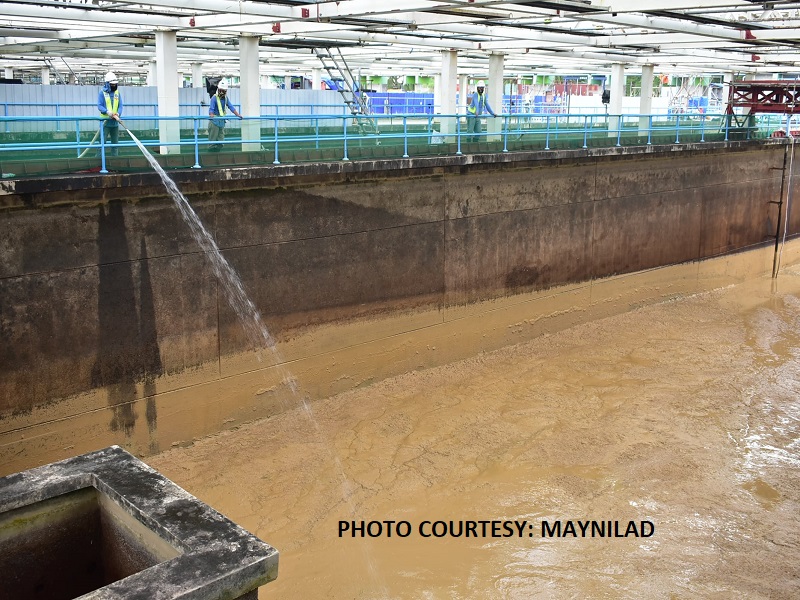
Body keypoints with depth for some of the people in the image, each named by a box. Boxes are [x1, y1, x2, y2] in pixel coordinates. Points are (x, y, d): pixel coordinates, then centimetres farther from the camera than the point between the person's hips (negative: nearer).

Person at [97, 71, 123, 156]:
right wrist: (107, 111, -25)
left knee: (115, 142, 10)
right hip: (105, 121, -4)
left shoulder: (117, 92, 8)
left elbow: (120, 105, 5)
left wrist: (118, 114, -14)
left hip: (115, 122, 4)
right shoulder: (102, 92, -3)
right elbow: (99, 106, -8)